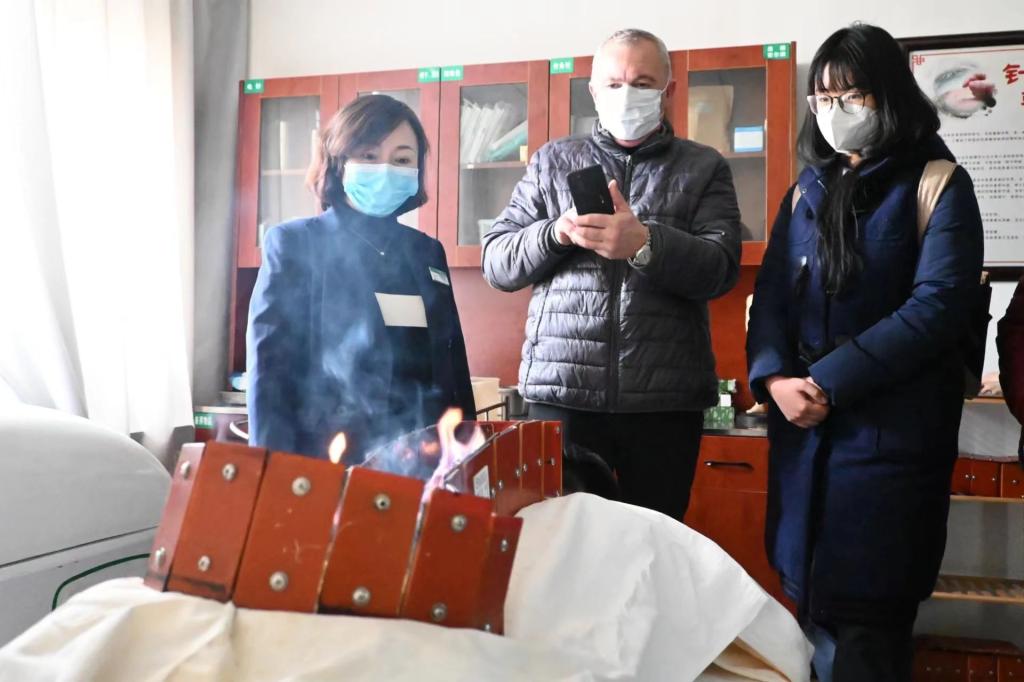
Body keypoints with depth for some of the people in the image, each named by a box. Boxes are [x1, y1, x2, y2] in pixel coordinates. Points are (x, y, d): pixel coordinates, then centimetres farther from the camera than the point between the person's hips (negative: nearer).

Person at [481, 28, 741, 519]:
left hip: (664, 396, 0)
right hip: (562, 390, 0)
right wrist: (555, 234, -12)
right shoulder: (552, 162, 12)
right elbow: (497, 263, 7)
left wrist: (646, 244, -22)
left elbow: (721, 268, -5)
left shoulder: (703, 168, 9)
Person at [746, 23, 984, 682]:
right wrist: (774, 377, -11)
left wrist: (830, 380, -18)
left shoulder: (937, 183, -1)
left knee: (864, 611, -1)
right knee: (810, 596, 11)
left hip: (890, 427, -5)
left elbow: (939, 304, -13)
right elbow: (773, 292, 8)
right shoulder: (809, 187, 14)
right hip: (803, 423, 5)